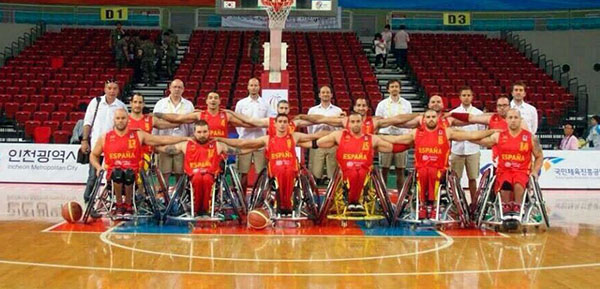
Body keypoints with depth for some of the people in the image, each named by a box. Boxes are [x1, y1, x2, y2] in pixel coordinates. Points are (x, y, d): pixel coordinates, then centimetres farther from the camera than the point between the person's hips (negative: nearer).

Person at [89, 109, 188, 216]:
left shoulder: (138, 135, 10)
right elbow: (93, 155, 24)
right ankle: (119, 205, -16)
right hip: (113, 172, 1)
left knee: (128, 174, -36)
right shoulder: (105, 138, 12)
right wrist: (98, 167, 3)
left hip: (132, 171, 0)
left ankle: (128, 205, -13)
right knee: (117, 173, -35)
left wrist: (184, 138, 2)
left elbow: (163, 140, 8)